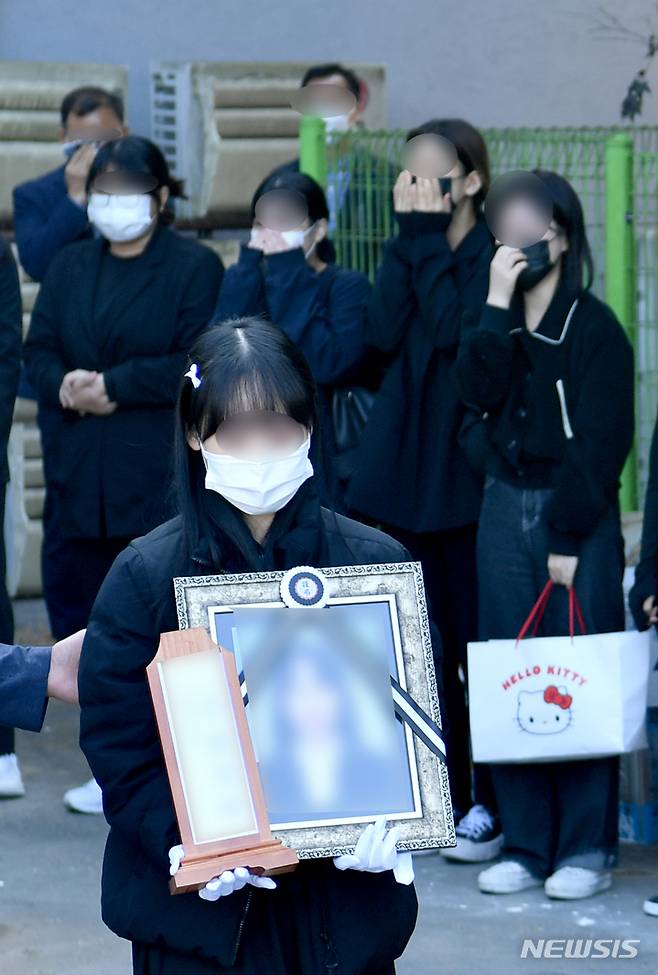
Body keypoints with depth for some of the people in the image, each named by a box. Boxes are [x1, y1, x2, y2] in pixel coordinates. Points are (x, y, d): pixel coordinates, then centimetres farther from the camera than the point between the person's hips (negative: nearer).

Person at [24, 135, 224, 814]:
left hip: (159, 478, -6)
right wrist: (64, 385, -9)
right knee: (75, 613, 5)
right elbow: (37, 350, 12)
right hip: (76, 474, 6)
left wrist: (114, 385, -14)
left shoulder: (194, 268, -2)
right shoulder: (70, 267, 16)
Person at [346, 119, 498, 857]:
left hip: (468, 472, -6)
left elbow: (456, 332, -22)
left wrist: (427, 241, -14)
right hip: (403, 468, 6)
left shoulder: (492, 254, -6)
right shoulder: (411, 249, 11)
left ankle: (491, 804, 8)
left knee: (478, 642, -1)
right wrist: (409, 238, -6)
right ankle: (441, 796, 18)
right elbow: (383, 335, -5)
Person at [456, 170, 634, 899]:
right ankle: (524, 844, 10)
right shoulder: (492, 326, 10)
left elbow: (601, 444, -8)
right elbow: (479, 392, -9)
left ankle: (586, 849, 3)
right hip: (504, 511, 5)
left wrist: (568, 538, -11)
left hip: (580, 520, -5)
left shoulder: (596, 329, -4)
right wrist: (498, 306, -13)